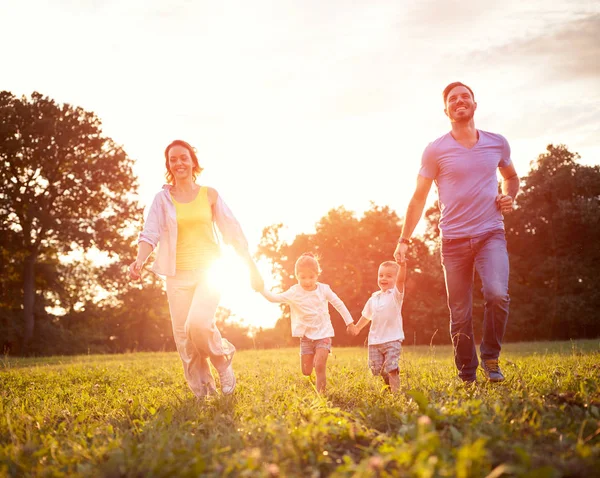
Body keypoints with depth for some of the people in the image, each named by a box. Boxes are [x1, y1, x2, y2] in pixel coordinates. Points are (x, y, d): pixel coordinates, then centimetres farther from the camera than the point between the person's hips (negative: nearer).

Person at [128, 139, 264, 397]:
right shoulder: (162, 198, 6)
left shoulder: (209, 194, 5)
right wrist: (139, 259, -27)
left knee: (198, 324, -24)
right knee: (183, 338, -1)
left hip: (209, 270, -2)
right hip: (178, 274, 2)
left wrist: (252, 268, 5)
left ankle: (222, 358, 5)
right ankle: (203, 393, 13)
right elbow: (150, 232, -7)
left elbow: (233, 232, 7)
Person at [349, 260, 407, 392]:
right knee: (378, 369, 8)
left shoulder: (396, 294, -4)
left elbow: (401, 280, -24)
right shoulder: (373, 299, 12)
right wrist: (357, 327, 37)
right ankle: (389, 387, 30)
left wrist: (402, 265, -42)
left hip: (392, 339, -5)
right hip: (375, 340, 5)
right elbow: (366, 316, 27)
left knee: (392, 369, -13)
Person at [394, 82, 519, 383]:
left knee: (497, 293, -23)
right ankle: (467, 376, 19)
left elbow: (511, 177, 25)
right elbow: (419, 197, 1)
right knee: (460, 314, 3)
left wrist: (509, 196, 3)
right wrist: (404, 239, -6)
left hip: (491, 234, 1)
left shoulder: (498, 143, 6)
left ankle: (491, 357, 1)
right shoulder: (436, 151, -2)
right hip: (454, 239, -1)